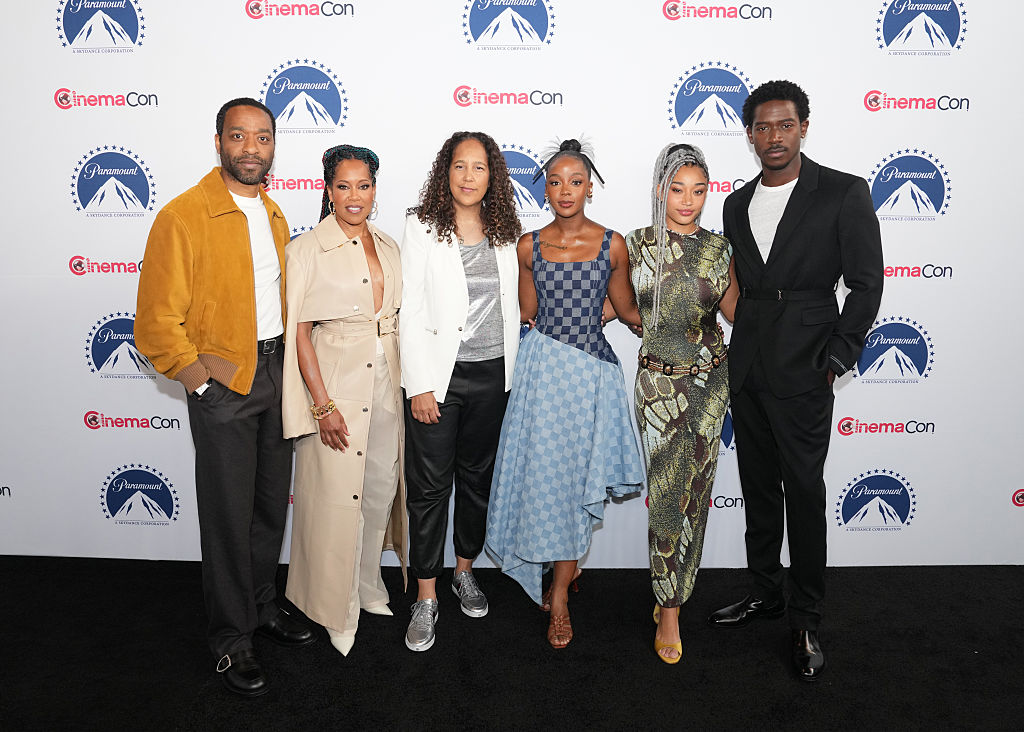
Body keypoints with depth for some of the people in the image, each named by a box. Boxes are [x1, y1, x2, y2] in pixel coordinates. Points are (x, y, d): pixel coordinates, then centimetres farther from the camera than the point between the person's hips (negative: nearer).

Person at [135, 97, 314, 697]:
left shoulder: (274, 215, 9)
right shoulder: (182, 216, -13)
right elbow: (157, 322, -13)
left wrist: (287, 362, 10)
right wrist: (201, 381, -13)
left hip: (276, 371, 6)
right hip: (222, 382, -6)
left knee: (272, 504, 17)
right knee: (228, 515, 4)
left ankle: (264, 605, 36)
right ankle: (232, 638, 21)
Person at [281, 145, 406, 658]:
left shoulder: (388, 247, 9)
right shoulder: (307, 250, -8)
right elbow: (299, 332, -10)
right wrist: (322, 404, -15)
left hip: (387, 384, 6)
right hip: (335, 382, -5)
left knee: (381, 489, 14)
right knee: (335, 497, 2)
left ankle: (369, 585, 35)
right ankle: (339, 608, 21)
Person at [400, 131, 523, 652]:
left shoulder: (506, 232, 7)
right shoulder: (423, 227, -4)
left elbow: (511, 305, 12)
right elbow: (410, 310, -8)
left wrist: (511, 372, 9)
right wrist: (419, 385, -13)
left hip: (493, 374, 4)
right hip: (438, 374, -3)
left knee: (477, 476, 15)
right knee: (429, 485, 1)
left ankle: (464, 571, 35)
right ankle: (426, 599, 13)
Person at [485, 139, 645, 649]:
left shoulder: (611, 244, 0)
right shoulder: (529, 246, 4)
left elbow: (629, 312, 9)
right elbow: (528, 314, 11)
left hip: (591, 372, -1)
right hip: (542, 368, 1)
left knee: (578, 477, 3)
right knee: (545, 472, 4)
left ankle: (559, 595, 17)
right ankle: (565, 568, 29)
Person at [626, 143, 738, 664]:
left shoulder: (718, 248, 4)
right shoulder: (637, 245, -1)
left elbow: (734, 310, 10)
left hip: (710, 380, 3)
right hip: (659, 382, -2)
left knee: (695, 492, 9)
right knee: (668, 494, -3)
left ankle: (671, 590, 28)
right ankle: (670, 612, 11)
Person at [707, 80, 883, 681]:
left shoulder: (844, 193, -5)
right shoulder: (737, 204, 11)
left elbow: (867, 283, -6)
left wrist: (837, 358, -13)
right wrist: (735, 350, 8)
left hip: (802, 372, -5)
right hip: (746, 371, 6)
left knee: (804, 492, 1)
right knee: (758, 486, 15)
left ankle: (807, 621, 15)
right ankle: (766, 592, 31)